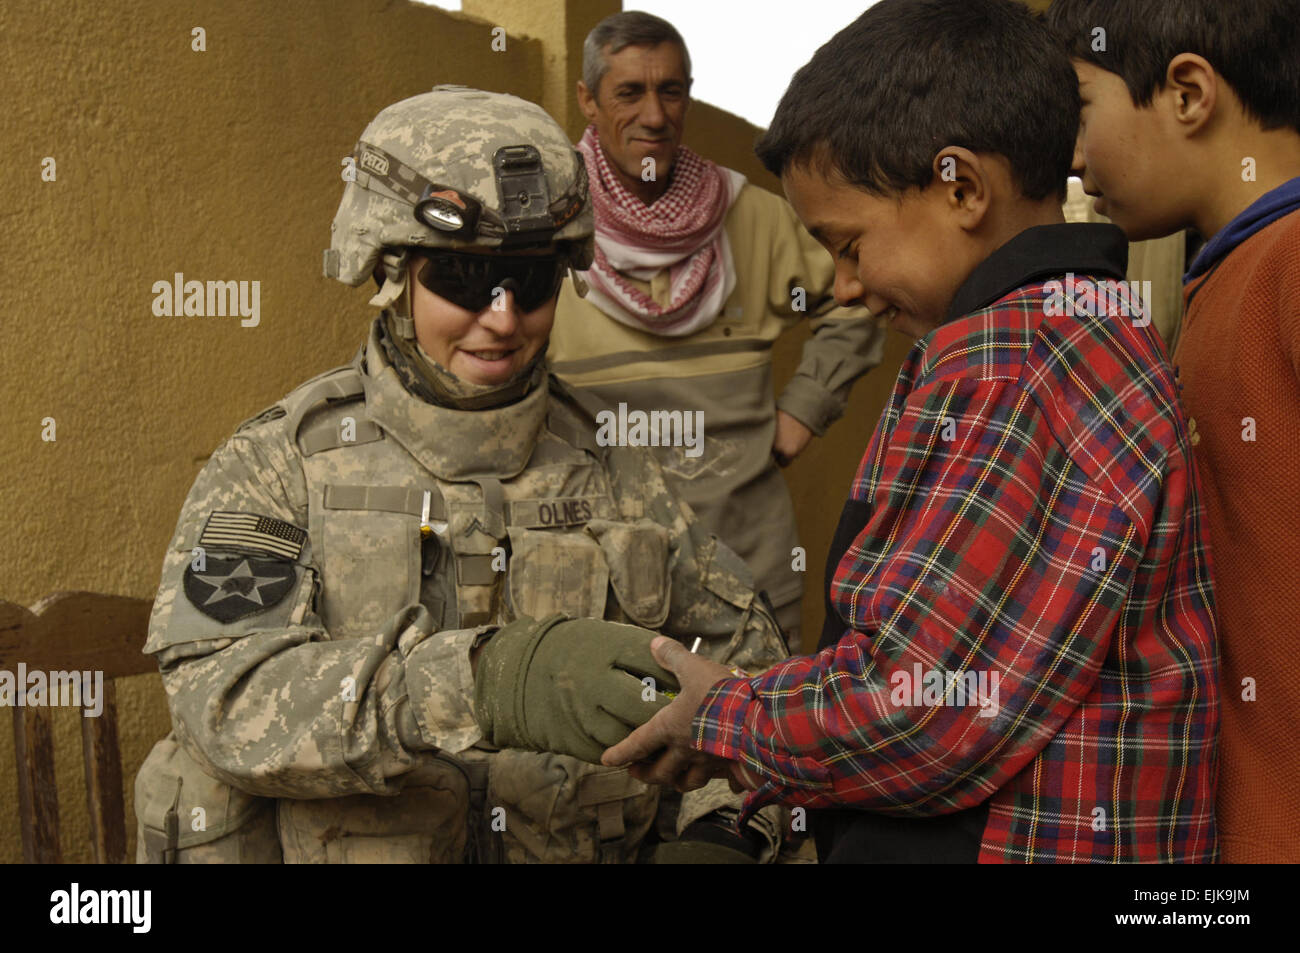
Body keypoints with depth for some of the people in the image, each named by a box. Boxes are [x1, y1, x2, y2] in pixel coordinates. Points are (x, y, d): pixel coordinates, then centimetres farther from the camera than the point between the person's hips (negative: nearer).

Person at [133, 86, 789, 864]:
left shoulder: (613, 479, 7)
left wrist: (720, 836, -2)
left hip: (580, 846, 2)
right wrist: (485, 685, -30)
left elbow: (745, 654, 14)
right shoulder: (277, 467, -3)